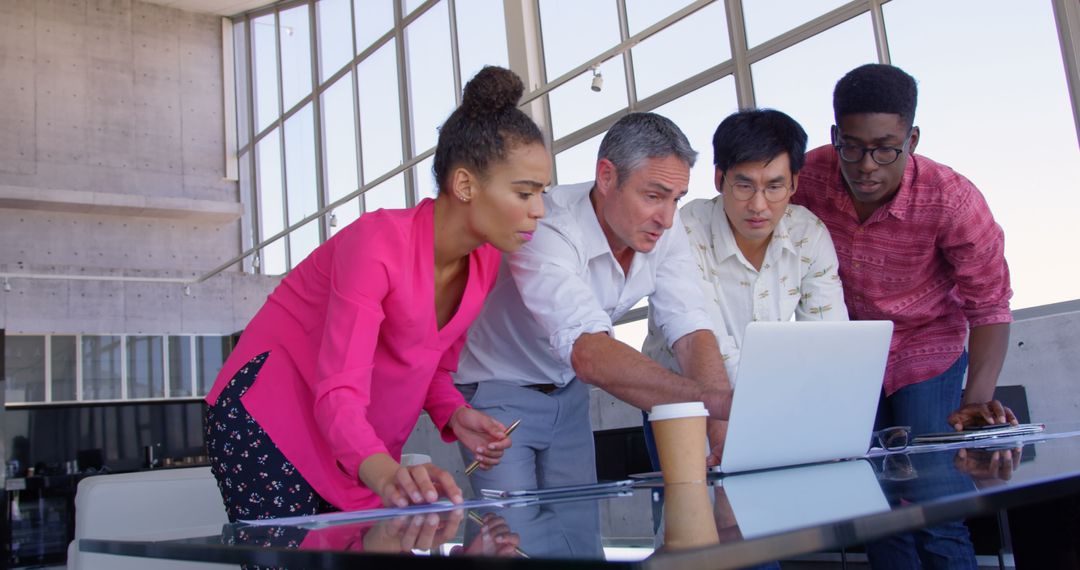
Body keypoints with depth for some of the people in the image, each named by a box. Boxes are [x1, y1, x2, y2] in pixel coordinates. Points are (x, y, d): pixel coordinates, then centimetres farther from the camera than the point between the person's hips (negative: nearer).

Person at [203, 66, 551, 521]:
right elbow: (338, 394, -32)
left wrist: (454, 416, -12)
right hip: (267, 422, -6)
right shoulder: (377, 242, -25)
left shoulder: (485, 262, -4)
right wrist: (385, 473, -50)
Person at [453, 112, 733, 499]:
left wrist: (721, 424, -35)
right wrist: (714, 399, -56)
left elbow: (690, 330, -17)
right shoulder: (546, 228, -33)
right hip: (499, 392, -5)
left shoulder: (664, 231, -13)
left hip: (568, 391, 6)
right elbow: (588, 354, -45)